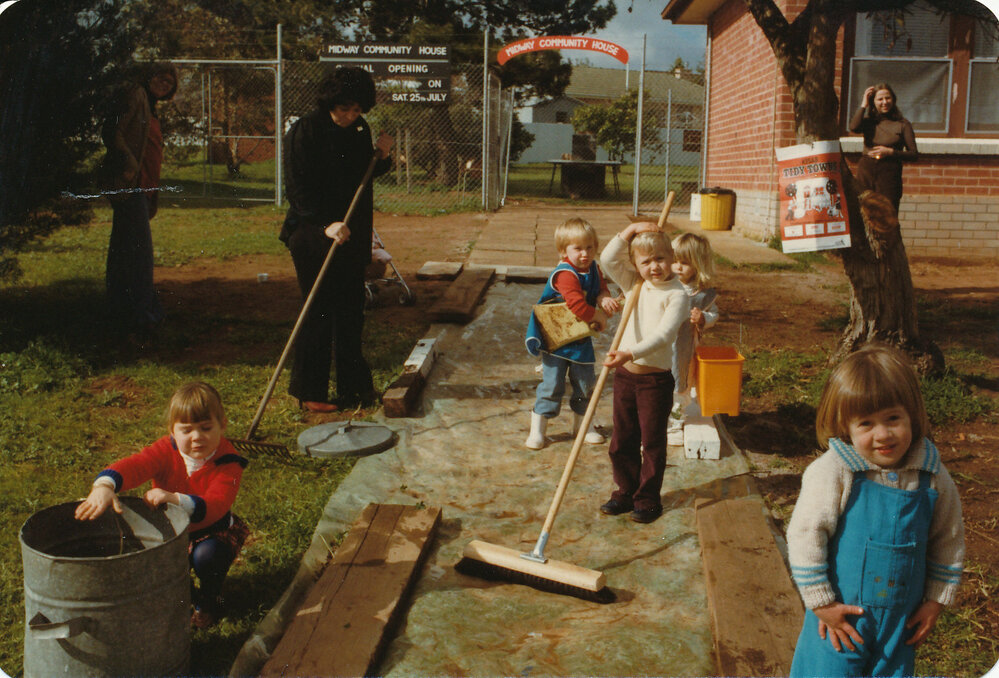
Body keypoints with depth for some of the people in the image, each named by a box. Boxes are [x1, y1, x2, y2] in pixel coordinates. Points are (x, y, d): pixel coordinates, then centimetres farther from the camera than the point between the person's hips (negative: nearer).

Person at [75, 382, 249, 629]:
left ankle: (209, 599, 2)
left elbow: (214, 507, -37)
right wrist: (104, 486, -59)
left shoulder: (227, 463, -22)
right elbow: (133, 465, -36)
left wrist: (174, 499, -55)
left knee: (206, 555, -34)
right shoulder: (166, 451, -16)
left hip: (212, 532, -3)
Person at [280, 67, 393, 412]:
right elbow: (299, 188, -14)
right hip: (313, 236, -6)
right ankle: (309, 392, 8)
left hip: (352, 235, 6)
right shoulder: (305, 130, -10)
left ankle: (352, 384, 23)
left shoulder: (360, 129, 9)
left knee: (351, 311, 11)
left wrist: (381, 157, 0)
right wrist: (325, 224, -25)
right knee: (319, 312, -3)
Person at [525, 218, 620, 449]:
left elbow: (601, 288, 9)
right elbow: (578, 306, -33)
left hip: (581, 340, 7)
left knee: (586, 383, 12)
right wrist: (599, 317, -20)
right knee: (552, 384, -4)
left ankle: (583, 425, 29)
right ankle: (537, 429, 9)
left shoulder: (593, 268, 3)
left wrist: (604, 298, -16)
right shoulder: (565, 275, -25)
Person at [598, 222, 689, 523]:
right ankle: (626, 492, 29)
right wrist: (629, 231, -8)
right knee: (622, 440, 14)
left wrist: (630, 353, -37)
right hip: (625, 374, 6)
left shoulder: (676, 295, -13)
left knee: (652, 442, 6)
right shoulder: (635, 285, 6)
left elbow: (662, 335, -24)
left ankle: (648, 499, 19)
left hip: (656, 379, -6)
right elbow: (608, 259, -1)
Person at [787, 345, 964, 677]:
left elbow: (948, 541, 7)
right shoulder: (833, 472, -21)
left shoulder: (933, 477, -8)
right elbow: (804, 536, -16)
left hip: (901, 622, 3)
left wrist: (935, 601, 8)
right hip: (843, 613, -3)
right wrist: (822, 603, -12)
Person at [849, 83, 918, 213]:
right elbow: (853, 127, -14)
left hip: (890, 174, -1)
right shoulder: (868, 121, 11)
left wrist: (890, 152, -8)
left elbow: (914, 154, 6)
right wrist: (864, 104, -3)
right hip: (866, 172, 1)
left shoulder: (902, 124, 7)